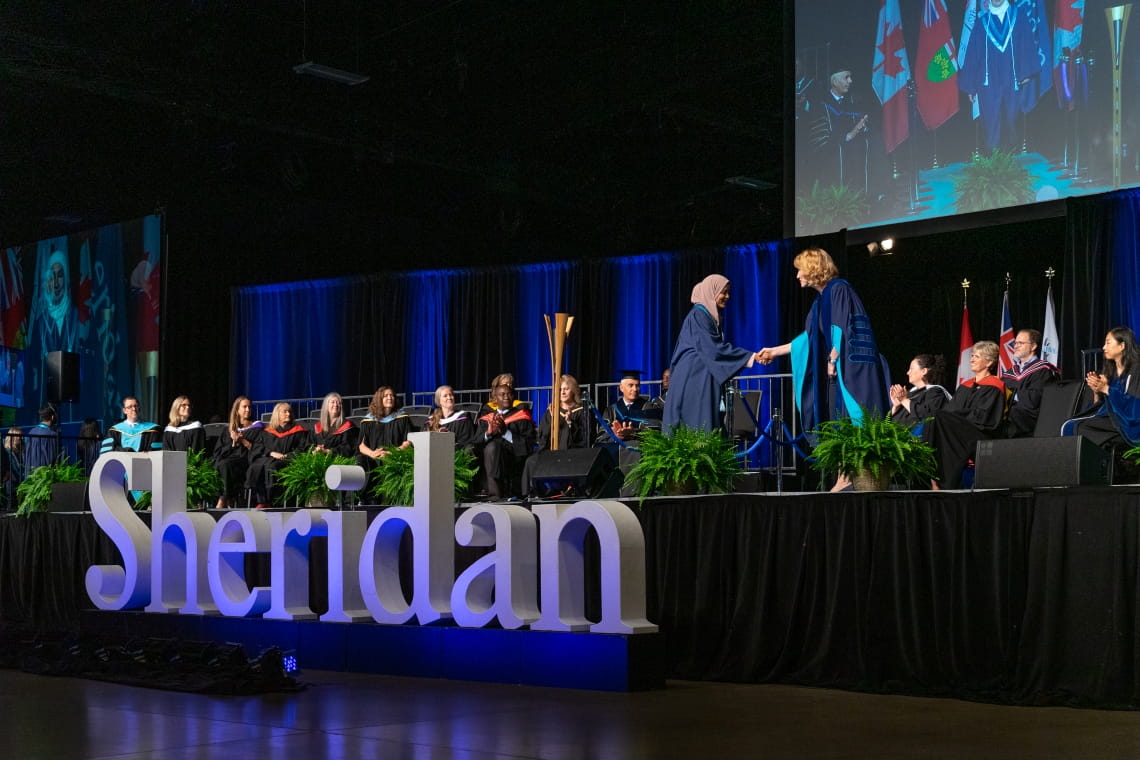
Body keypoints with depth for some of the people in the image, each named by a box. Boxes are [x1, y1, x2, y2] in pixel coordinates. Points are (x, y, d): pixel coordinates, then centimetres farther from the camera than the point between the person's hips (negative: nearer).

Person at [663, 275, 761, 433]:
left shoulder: (713, 316, 17)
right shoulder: (698, 315, -11)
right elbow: (713, 348, -18)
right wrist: (750, 356, -18)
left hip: (706, 381, 9)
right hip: (693, 380, -9)